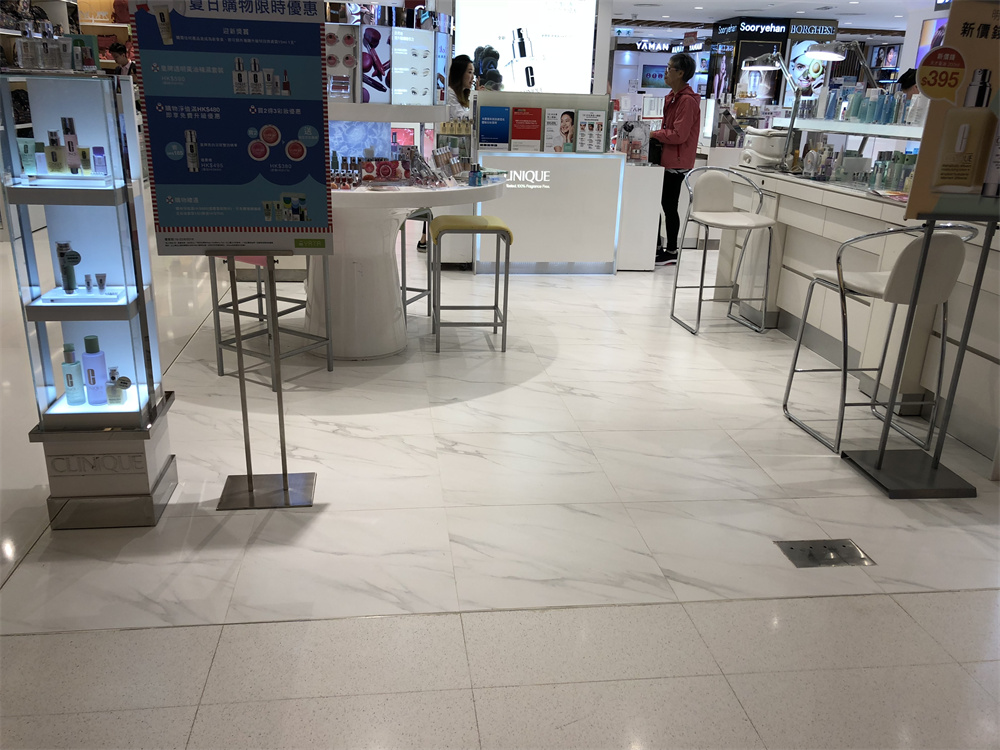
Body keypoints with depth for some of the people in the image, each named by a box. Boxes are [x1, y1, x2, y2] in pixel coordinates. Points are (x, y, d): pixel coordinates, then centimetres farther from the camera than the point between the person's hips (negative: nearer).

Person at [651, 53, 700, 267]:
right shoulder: (672, 97, 14)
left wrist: (654, 134, -13)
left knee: (668, 205, -2)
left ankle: (671, 252, 8)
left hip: (677, 162, -10)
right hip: (666, 159, 10)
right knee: (657, 202, 12)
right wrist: (656, 133, 7)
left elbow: (679, 135, -21)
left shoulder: (687, 101, -16)